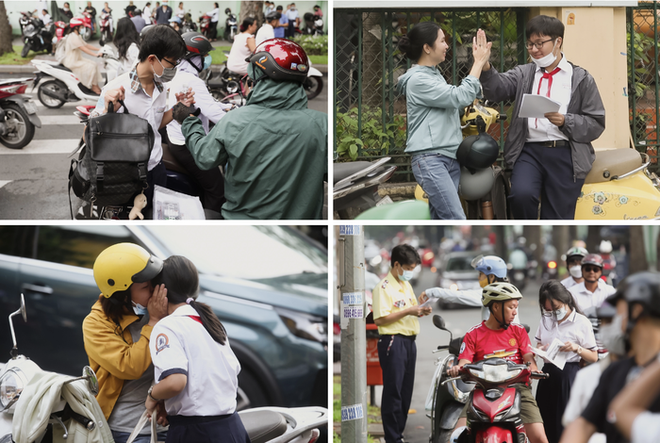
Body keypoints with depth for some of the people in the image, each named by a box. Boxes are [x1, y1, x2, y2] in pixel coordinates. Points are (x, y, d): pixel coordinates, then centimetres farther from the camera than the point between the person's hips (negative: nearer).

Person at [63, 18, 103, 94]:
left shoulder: (77, 36, 14)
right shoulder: (73, 37, -20)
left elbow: (86, 45, 13)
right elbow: (83, 48, -28)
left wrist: (99, 49, 4)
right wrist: (95, 54, -33)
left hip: (77, 59, 11)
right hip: (72, 62, -11)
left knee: (94, 64, 5)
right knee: (90, 67, -19)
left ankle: (96, 85, 5)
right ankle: (93, 86, -8)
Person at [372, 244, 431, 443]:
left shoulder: (407, 285, 15)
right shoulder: (383, 288, -12)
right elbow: (380, 319, -20)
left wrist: (420, 308, 5)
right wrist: (407, 311, -20)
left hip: (409, 342, 9)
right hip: (393, 342, -9)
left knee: (406, 392, 12)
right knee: (393, 393, -5)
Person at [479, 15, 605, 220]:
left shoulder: (582, 79, 11)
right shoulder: (523, 74, 17)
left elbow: (596, 124, 6)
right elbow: (498, 88, -2)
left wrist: (566, 122, -11)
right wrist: (486, 69, -22)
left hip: (565, 154, -1)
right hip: (529, 151, 1)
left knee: (557, 217, -4)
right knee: (521, 194, -27)